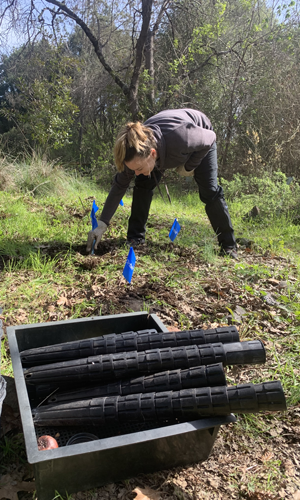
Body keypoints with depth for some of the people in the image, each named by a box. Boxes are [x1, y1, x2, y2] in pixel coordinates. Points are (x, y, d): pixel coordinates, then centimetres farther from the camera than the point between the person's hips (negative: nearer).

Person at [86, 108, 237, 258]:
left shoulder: (179, 138, -48)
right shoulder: (136, 152, -33)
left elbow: (210, 138, -27)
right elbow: (119, 185, -22)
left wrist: (189, 167, -22)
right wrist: (102, 224, -25)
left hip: (200, 142, -3)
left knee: (210, 191, -14)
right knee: (143, 184, -14)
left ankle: (228, 246, -2)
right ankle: (135, 238, -4)